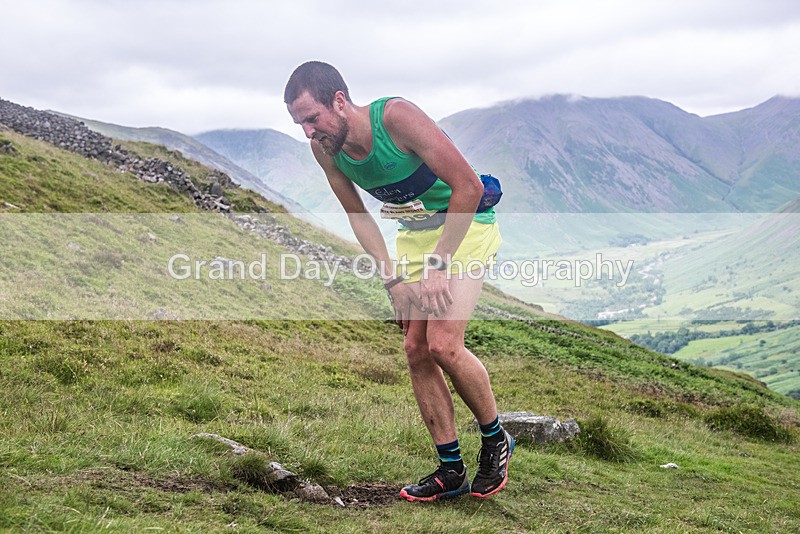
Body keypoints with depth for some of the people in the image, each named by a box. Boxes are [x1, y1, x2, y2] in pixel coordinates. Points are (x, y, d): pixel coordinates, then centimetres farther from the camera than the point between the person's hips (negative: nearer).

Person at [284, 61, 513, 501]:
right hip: (413, 233, 7)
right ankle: (451, 469, 12)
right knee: (416, 350, 1)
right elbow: (358, 215, 4)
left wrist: (439, 265, -26)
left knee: (443, 344, -17)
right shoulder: (324, 149, -10)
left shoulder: (396, 116, -29)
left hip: (464, 224, -7)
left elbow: (469, 188, -27)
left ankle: (496, 440, 7)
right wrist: (393, 281, -5)